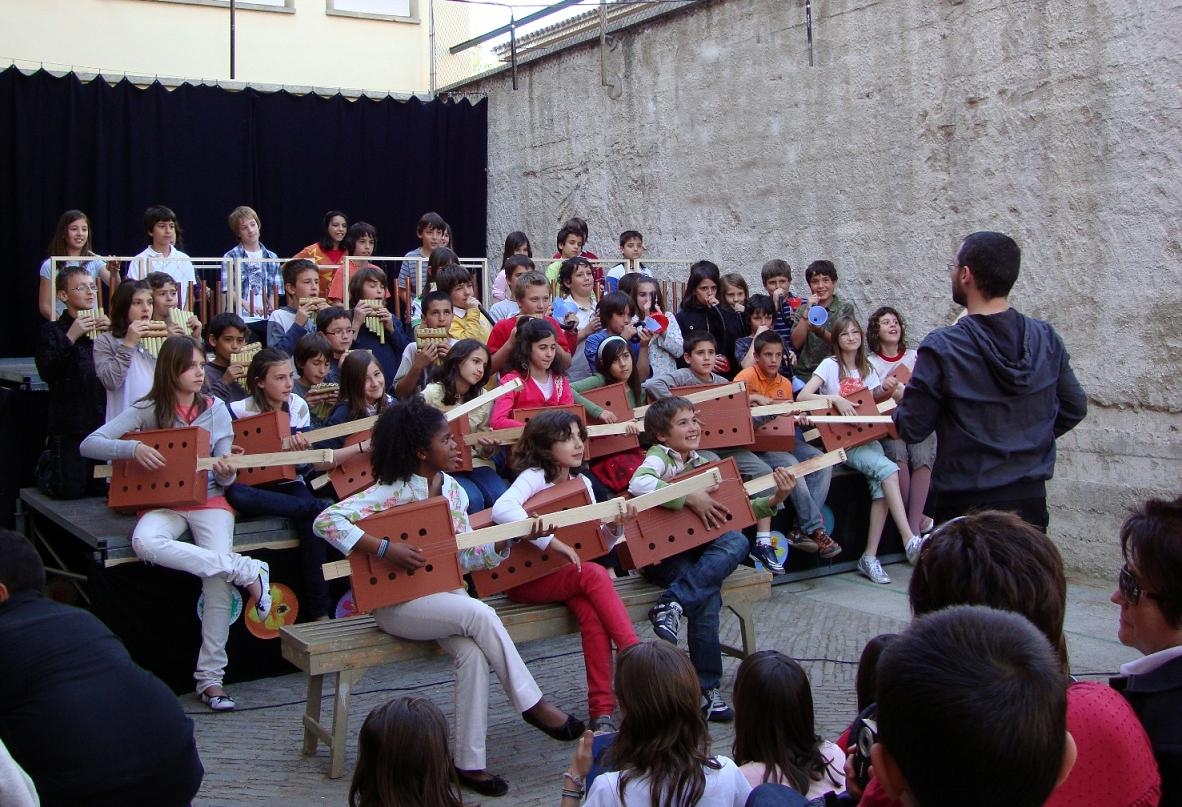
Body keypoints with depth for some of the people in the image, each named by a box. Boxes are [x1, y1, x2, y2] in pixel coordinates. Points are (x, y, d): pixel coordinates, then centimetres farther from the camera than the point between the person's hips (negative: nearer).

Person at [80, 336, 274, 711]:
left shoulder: (216, 411, 5)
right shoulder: (147, 410, 0)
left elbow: (224, 479, 6)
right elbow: (89, 445, -5)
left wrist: (226, 472, -19)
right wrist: (134, 447, -22)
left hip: (208, 499, 1)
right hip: (163, 502, 0)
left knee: (218, 575, -24)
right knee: (145, 543, -36)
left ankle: (210, 677, -16)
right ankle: (247, 571, -28)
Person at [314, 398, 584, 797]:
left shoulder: (453, 490, 5)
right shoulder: (393, 491, -15)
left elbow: (465, 556, 6)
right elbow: (326, 521, -23)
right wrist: (386, 548, -28)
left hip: (444, 591, 6)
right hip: (397, 600, -6)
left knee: (473, 654, -24)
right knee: (481, 615, -29)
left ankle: (470, 762, -14)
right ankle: (533, 705, -13)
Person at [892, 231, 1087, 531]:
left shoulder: (941, 347, -17)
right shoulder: (1046, 338, -2)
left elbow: (912, 429, -12)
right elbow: (1074, 408, 8)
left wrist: (898, 408, 10)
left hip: (965, 506, -4)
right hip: (1031, 500, 5)